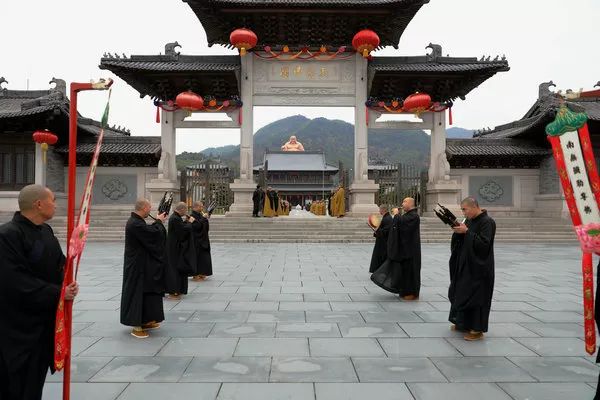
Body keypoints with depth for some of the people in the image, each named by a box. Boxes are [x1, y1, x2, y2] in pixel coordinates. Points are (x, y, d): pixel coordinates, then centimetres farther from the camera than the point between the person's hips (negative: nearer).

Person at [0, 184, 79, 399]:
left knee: (36, 378, 19)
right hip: (19, 324, -8)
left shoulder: (46, 230, 7)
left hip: (46, 319, 8)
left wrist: (69, 282, -9)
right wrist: (57, 293, -21)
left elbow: (60, 263, 12)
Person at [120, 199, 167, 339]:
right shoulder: (135, 224, -24)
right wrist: (159, 221, -7)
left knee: (144, 291, 17)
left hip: (140, 263, 11)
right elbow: (153, 233, -24)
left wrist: (157, 221, 5)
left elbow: (149, 232, 15)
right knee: (137, 293, -3)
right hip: (137, 266, -11)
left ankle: (144, 321, 27)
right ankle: (136, 326, 6)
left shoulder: (136, 221, 9)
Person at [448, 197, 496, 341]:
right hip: (466, 264, 9)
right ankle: (463, 323, 28)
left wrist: (466, 231, -25)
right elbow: (462, 241, 12)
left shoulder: (487, 222, -17)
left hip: (479, 267, -9)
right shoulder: (470, 220, 9)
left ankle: (477, 329, 9)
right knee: (462, 292, 15)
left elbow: (484, 243, -24)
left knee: (476, 296, -2)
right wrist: (458, 230, -8)